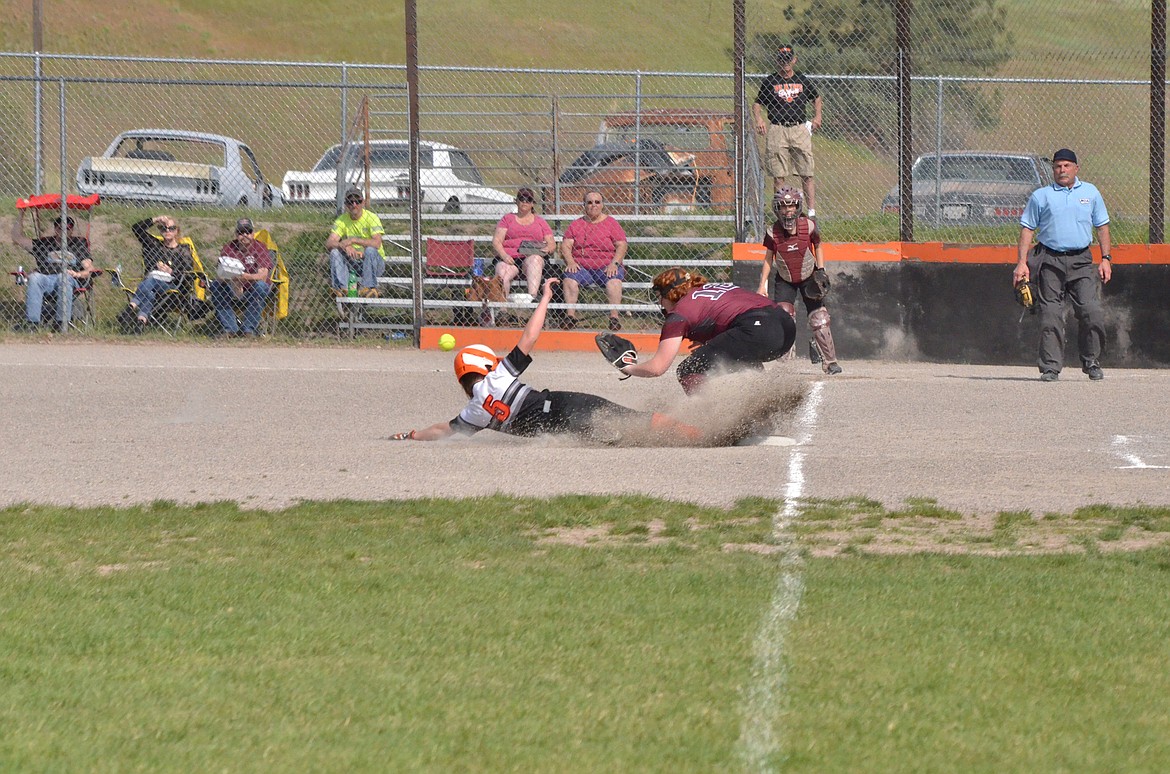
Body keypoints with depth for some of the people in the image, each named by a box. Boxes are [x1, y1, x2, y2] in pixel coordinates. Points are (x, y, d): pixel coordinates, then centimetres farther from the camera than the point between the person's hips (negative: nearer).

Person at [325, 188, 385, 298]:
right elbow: (328, 243, -13)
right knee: (335, 251, -19)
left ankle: (369, 287, -30)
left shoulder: (371, 218, -13)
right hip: (352, 263, 3)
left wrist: (353, 240, -34)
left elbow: (377, 243, -27)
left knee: (370, 250, -33)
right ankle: (340, 287, -24)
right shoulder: (342, 220, -2)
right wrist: (345, 246, -34)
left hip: (374, 263, -3)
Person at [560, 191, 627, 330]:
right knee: (570, 278, -30)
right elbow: (565, 246, 9)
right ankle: (570, 315, -34)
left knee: (614, 279, -34)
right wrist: (570, 262, -11)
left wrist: (614, 263, -13)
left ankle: (614, 317, -38)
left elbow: (622, 246, 4)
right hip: (581, 266, 1)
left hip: (606, 267, -1)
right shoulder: (576, 225, 16)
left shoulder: (611, 223, 11)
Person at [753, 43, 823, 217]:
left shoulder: (802, 80, 13)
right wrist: (759, 119, -8)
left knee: (807, 174, -4)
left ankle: (812, 211, -4)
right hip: (777, 130, -1)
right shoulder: (770, 81, 8)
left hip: (800, 129, 1)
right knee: (779, 175, -2)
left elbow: (816, 97, 29)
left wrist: (817, 116, 14)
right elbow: (757, 103, 11)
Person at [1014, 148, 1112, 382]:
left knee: (1091, 312, -11)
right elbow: (1027, 229, 7)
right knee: (1050, 316, -5)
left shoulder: (1090, 193, 13)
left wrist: (1106, 259, 8)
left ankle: (1092, 363, 3)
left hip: (1081, 260, 1)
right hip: (1050, 261, -1)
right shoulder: (1041, 196, 8)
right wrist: (1022, 262, -3)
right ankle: (1050, 367, -1)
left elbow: (1102, 226, 17)